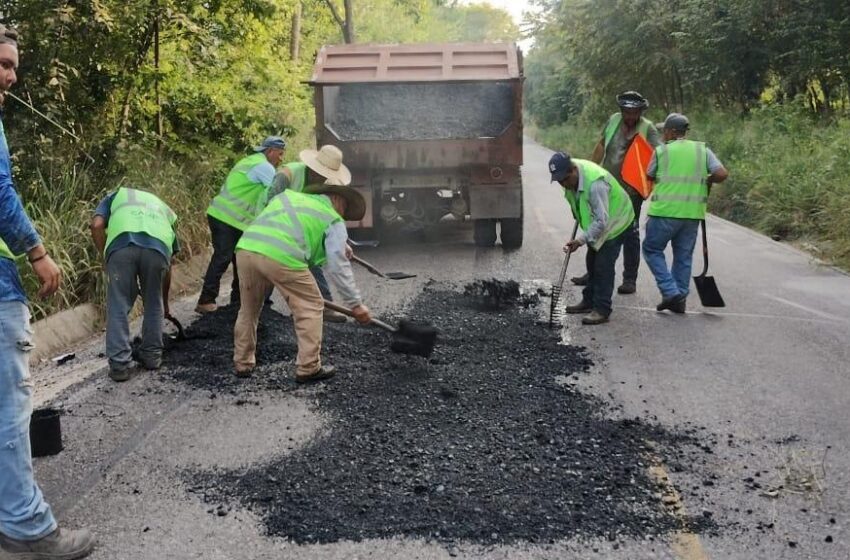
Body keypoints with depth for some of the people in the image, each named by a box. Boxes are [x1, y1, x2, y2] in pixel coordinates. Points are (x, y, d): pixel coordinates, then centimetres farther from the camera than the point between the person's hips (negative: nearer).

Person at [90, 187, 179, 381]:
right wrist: (165, 302, 52)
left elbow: (96, 225, 14)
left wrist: (107, 258, 22)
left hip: (122, 244, -2)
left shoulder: (115, 196, 39)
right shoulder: (164, 208, 42)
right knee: (154, 305, 23)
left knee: (118, 307, 10)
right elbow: (168, 265, 42)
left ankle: (119, 364, 10)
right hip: (158, 246, 2)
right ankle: (152, 356, 31)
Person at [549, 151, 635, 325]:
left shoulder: (595, 183, -39)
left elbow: (601, 221, -36)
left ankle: (602, 310, -6)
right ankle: (589, 301, 27)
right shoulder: (570, 175, -13)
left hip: (615, 222, -9)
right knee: (592, 263, 15)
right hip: (595, 222, 9)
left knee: (604, 266, -12)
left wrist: (580, 240, -36)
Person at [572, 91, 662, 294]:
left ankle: (630, 279, 11)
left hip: (631, 190, -5)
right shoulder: (614, 120, 4)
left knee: (630, 233, 2)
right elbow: (601, 146, 15)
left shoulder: (648, 128, -8)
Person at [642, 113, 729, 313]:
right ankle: (680, 299, 16)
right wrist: (706, 180, 15)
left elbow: (650, 176, 11)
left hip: (665, 211, -4)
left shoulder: (661, 151, -1)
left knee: (652, 250, 10)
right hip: (692, 213, 4)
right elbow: (722, 174, -3)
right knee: (684, 256, 14)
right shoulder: (702, 150, 6)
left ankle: (670, 292, -2)